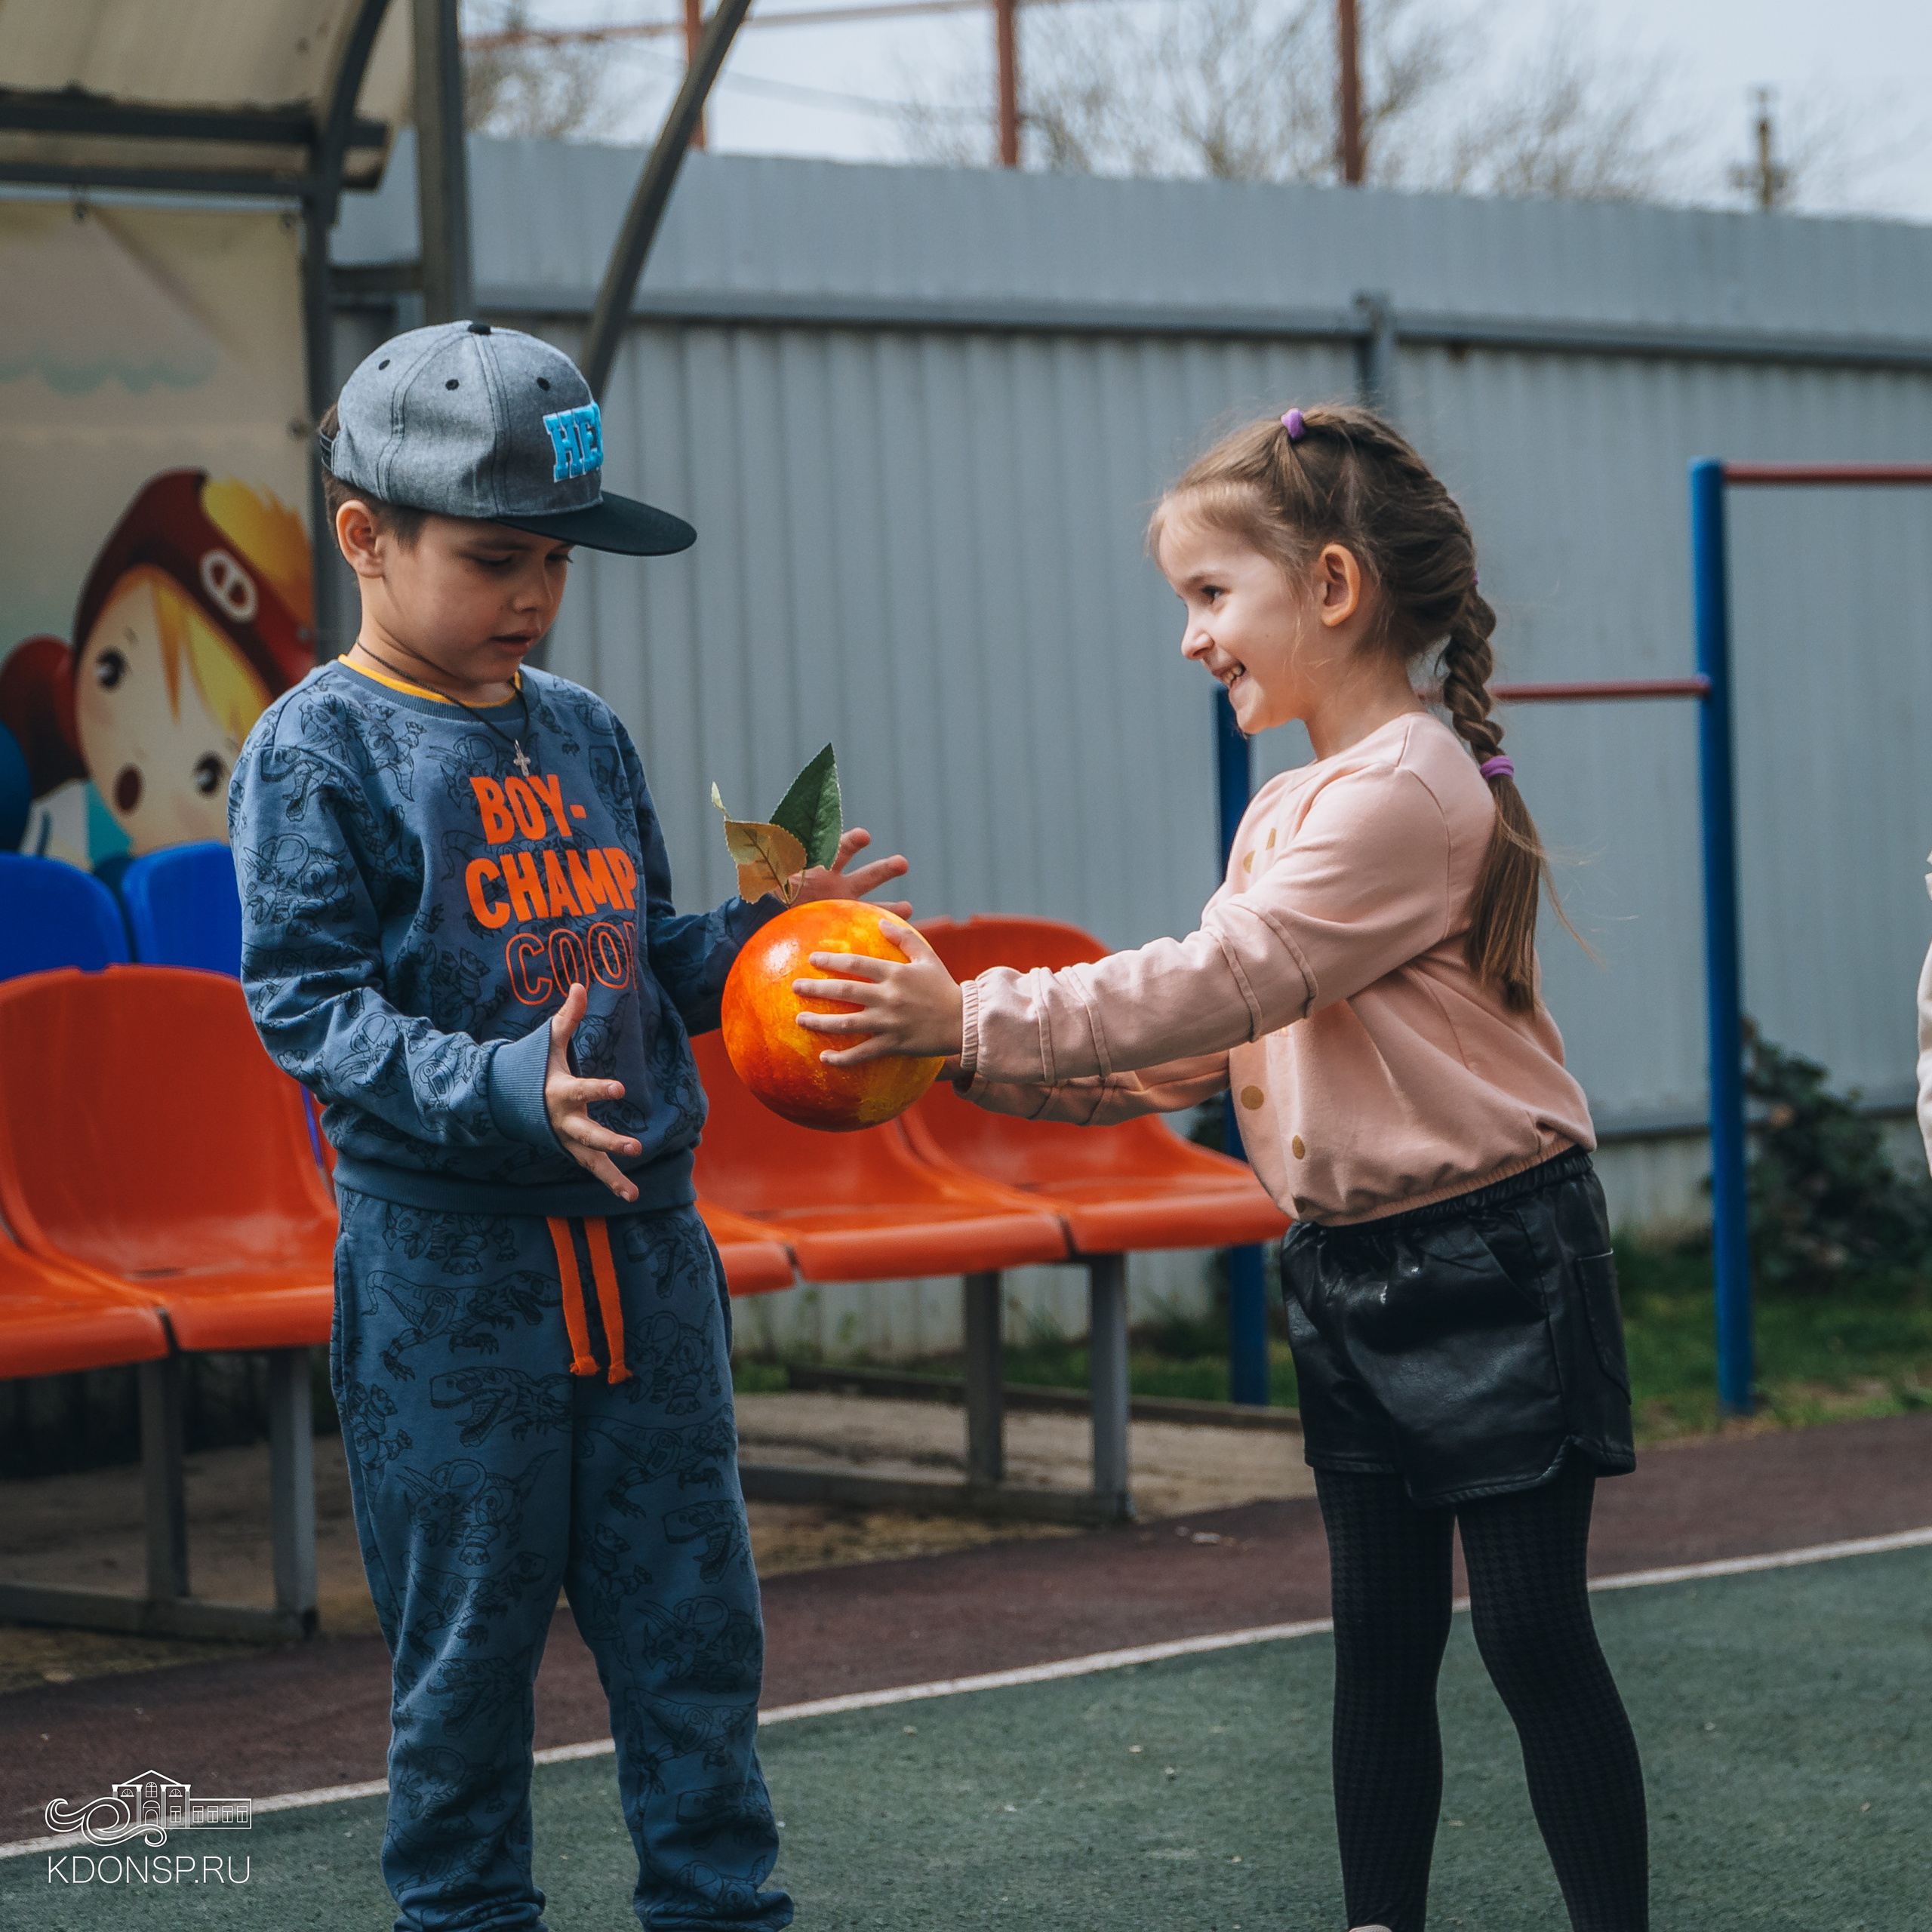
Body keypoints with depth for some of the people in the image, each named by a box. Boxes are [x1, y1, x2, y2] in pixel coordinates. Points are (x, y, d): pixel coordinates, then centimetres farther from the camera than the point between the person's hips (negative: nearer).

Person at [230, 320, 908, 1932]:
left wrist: (770, 933, 0)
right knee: (467, 1633, 3)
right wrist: (502, 1090, -27)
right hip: (449, 1263, -5)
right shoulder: (318, 751, -7)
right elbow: (309, 1007, -14)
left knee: (693, 1612, 9)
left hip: (644, 1239, 6)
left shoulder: (584, 736, 12)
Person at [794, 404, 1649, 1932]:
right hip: (1351, 1273, 9)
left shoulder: (1407, 787, -18)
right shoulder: (1288, 814, 14)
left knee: (1533, 1631, -3)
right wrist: (974, 1058, -1)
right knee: (1380, 1632, 12)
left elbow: (1222, 985, -24)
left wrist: (975, 1018, -25)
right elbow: (1192, 1052, 10)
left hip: (1492, 1265, -9)